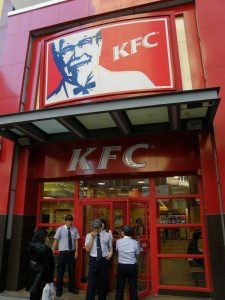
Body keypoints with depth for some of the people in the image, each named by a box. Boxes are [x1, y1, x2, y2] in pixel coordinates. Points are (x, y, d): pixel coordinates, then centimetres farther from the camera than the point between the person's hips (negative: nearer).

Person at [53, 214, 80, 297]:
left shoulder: (74, 229, -2)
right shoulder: (60, 229, -7)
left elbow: (76, 241, 1)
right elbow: (56, 240, -5)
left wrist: (76, 252, -2)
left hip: (72, 252, 2)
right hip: (63, 252, -2)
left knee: (71, 270, 15)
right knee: (60, 271, 8)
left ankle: (72, 288, 32)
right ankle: (59, 289, 25)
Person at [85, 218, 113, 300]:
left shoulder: (107, 235, 2)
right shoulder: (89, 235, 0)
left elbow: (110, 247, 14)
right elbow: (87, 249, -9)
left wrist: (110, 252, -8)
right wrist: (92, 237, -15)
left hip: (104, 260, 1)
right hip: (93, 261, -1)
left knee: (104, 283, 14)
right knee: (91, 284, 1)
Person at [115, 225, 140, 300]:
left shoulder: (118, 241, -10)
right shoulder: (135, 242, -11)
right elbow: (137, 253, 1)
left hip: (121, 266, 0)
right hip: (132, 267, 0)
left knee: (120, 288, 12)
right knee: (133, 288, 11)